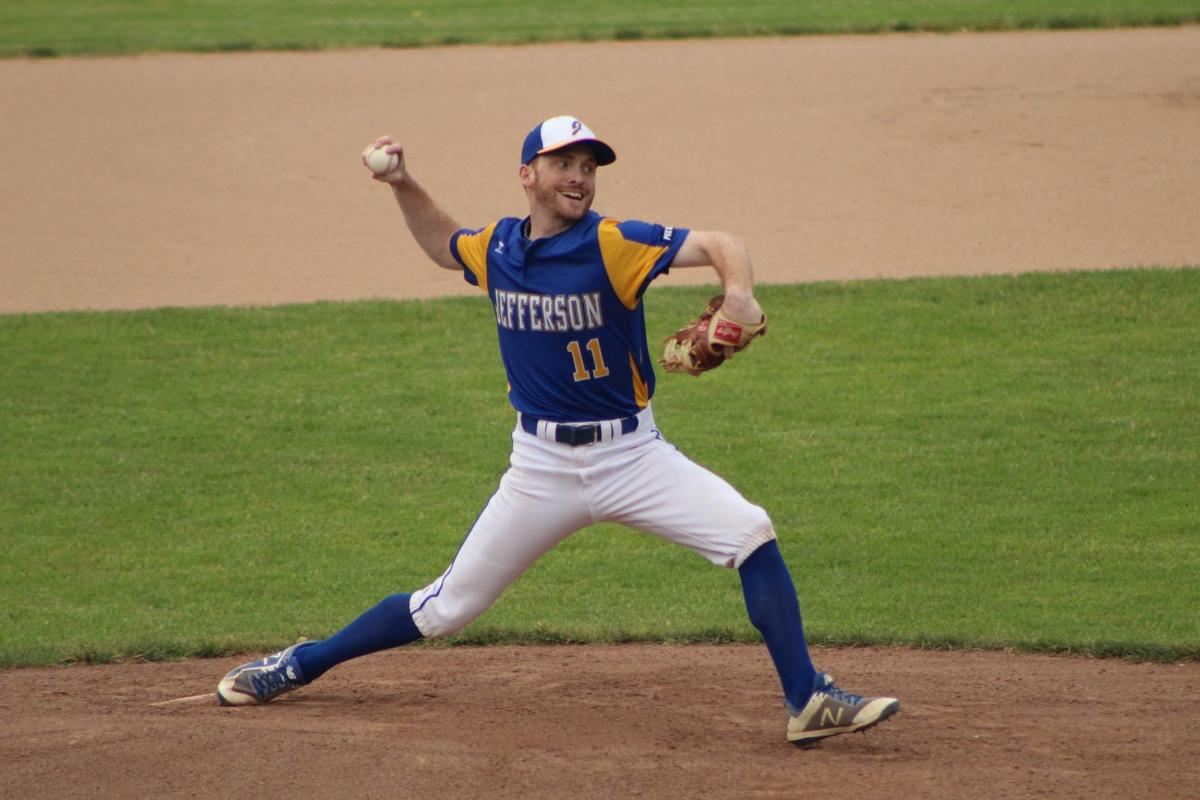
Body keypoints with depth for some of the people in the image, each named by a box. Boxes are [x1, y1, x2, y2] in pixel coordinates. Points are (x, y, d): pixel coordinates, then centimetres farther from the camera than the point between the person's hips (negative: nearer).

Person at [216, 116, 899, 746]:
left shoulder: (613, 244, -13)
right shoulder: (496, 249, 1)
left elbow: (720, 246, -23)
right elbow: (443, 244, 25)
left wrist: (739, 293, -44)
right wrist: (403, 185, 10)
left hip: (632, 455, -2)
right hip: (542, 468, 2)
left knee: (752, 535, -21)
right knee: (448, 606, 5)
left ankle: (809, 702, -14)